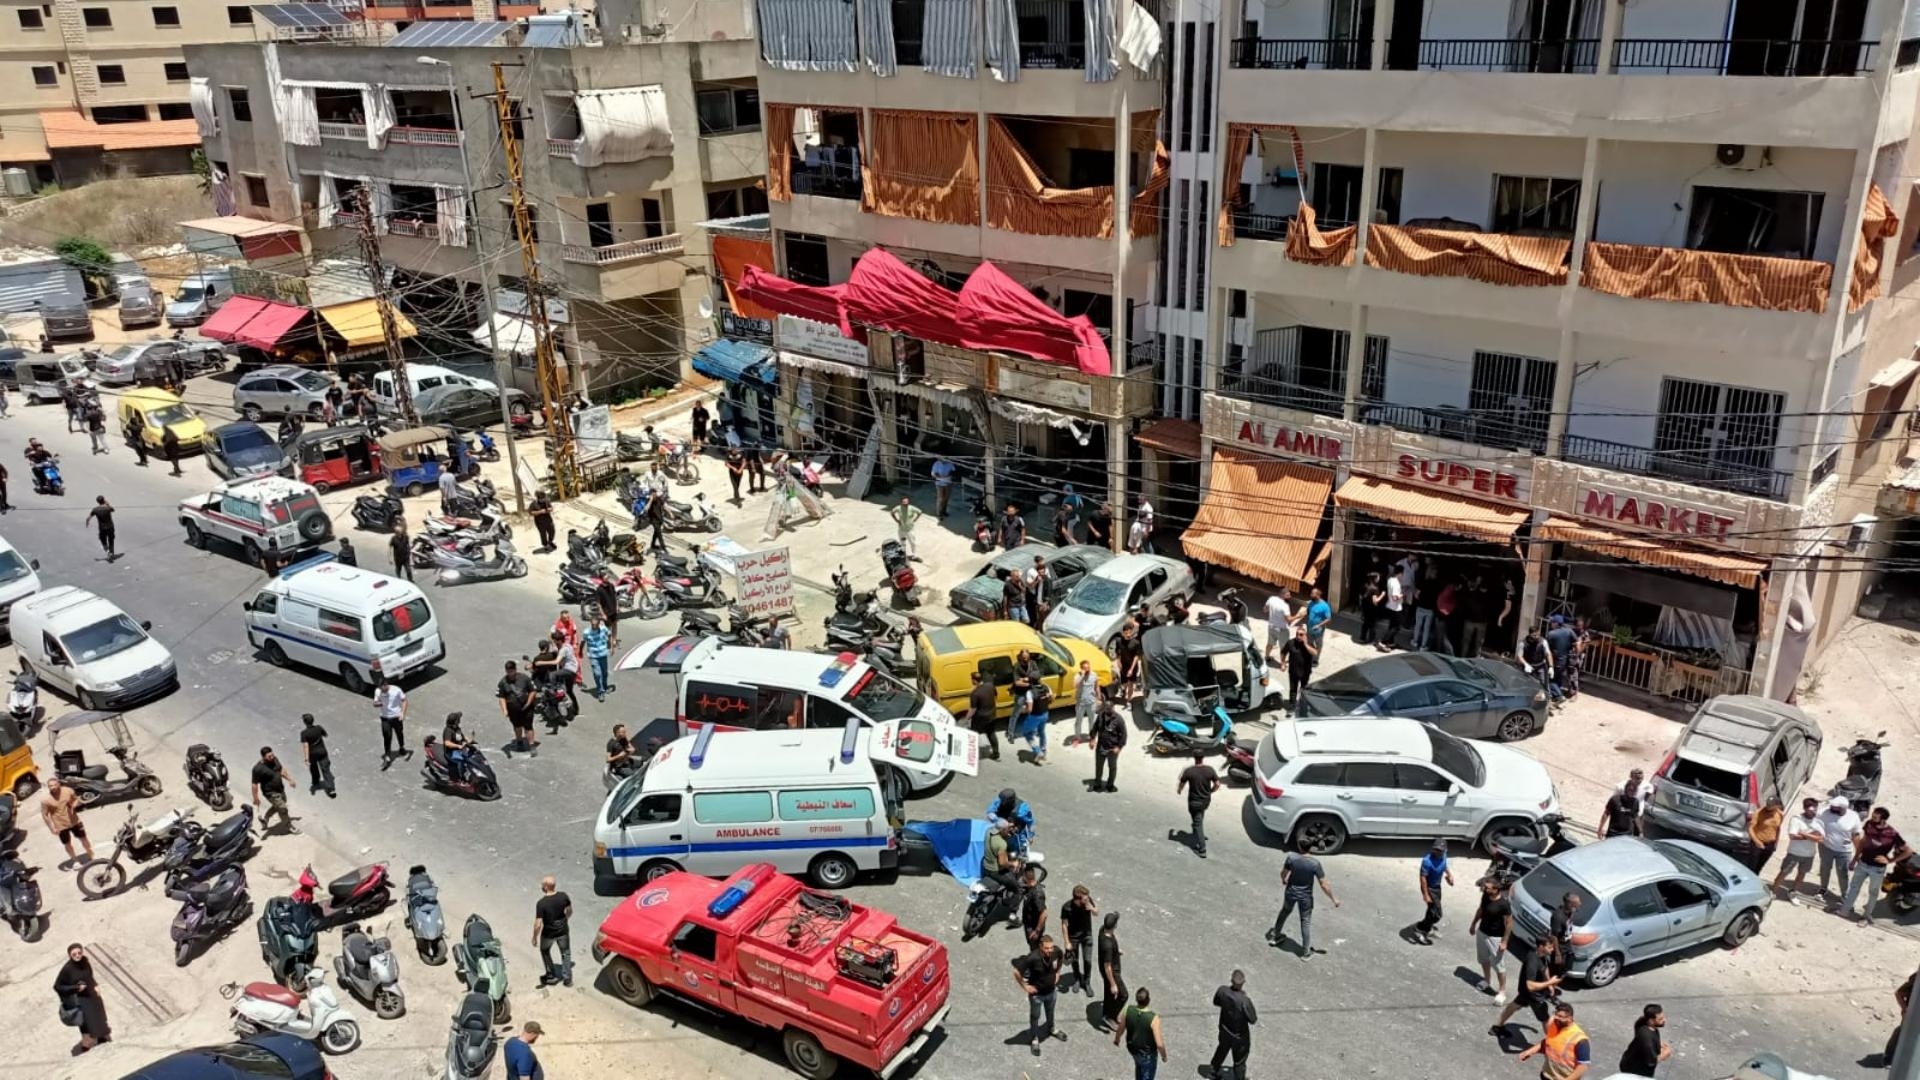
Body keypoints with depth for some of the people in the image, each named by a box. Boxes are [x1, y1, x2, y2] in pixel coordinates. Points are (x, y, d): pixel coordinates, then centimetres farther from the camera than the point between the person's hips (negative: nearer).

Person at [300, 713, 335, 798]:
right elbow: (325, 735, 7)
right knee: (326, 769, 4)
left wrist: (306, 759, -27)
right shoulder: (318, 728, -12)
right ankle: (331, 789, -3)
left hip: (312, 754, -2)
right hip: (322, 751, 2)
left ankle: (316, 783, 46)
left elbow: (305, 746, -27)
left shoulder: (304, 733, -22)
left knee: (313, 769, 25)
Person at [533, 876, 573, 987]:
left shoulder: (541, 903, -29)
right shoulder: (563, 896, -17)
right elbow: (570, 911, 1)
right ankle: (567, 978, 30)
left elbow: (538, 924, -25)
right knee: (566, 953, 23)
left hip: (548, 934, -3)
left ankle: (551, 976, 34)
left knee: (545, 951, 28)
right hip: (563, 931, 3)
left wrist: (535, 937, -8)